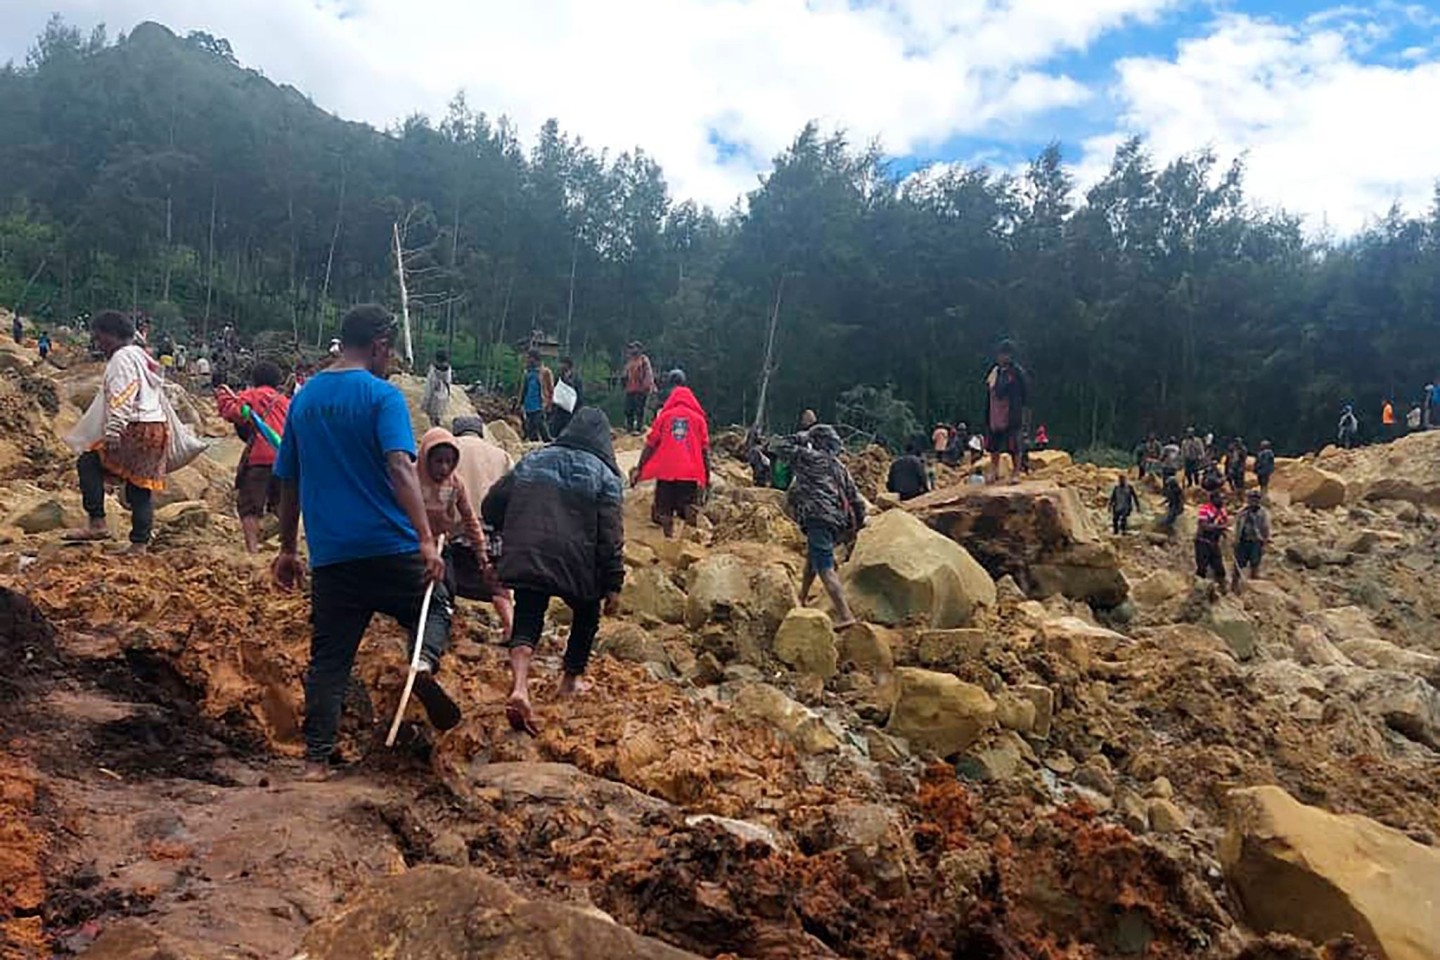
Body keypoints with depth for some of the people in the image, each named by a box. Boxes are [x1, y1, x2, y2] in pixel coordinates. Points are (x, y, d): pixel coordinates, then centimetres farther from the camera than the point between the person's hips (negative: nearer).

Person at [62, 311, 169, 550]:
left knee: (88, 464, -3)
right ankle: (139, 543, 9)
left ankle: (97, 523, -8)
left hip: (135, 430, -9)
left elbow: (121, 399, -18)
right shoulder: (143, 357, 23)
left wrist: (113, 432, -23)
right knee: (142, 485, 9)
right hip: (157, 429, 9)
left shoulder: (122, 358, -6)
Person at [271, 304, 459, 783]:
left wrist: (288, 549, 24)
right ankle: (425, 661, -10)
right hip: (390, 546, -4)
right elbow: (399, 467, -21)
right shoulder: (382, 395, -7)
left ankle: (316, 760, 9)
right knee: (434, 604, 19)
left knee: (328, 659, 11)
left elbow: (288, 481, 16)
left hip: (330, 554, 5)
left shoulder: (304, 398, 11)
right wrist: (426, 539, -26)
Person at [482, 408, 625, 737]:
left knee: (527, 622, 4)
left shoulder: (532, 462, 13)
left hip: (526, 560, 2)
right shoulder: (605, 475, 1)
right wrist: (613, 586, -4)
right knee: (586, 615, 24)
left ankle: (520, 688, -20)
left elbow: (490, 508, 12)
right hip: (577, 565, -2)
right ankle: (571, 680, 33)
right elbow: (610, 537, -7)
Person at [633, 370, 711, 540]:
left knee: (665, 513, 6)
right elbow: (705, 449, 2)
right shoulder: (698, 418, 5)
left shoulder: (664, 416, 4)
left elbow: (650, 445, 2)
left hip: (666, 472, 0)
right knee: (689, 514, 3)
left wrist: (639, 469, 6)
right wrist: (707, 475, 8)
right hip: (691, 473, 0)